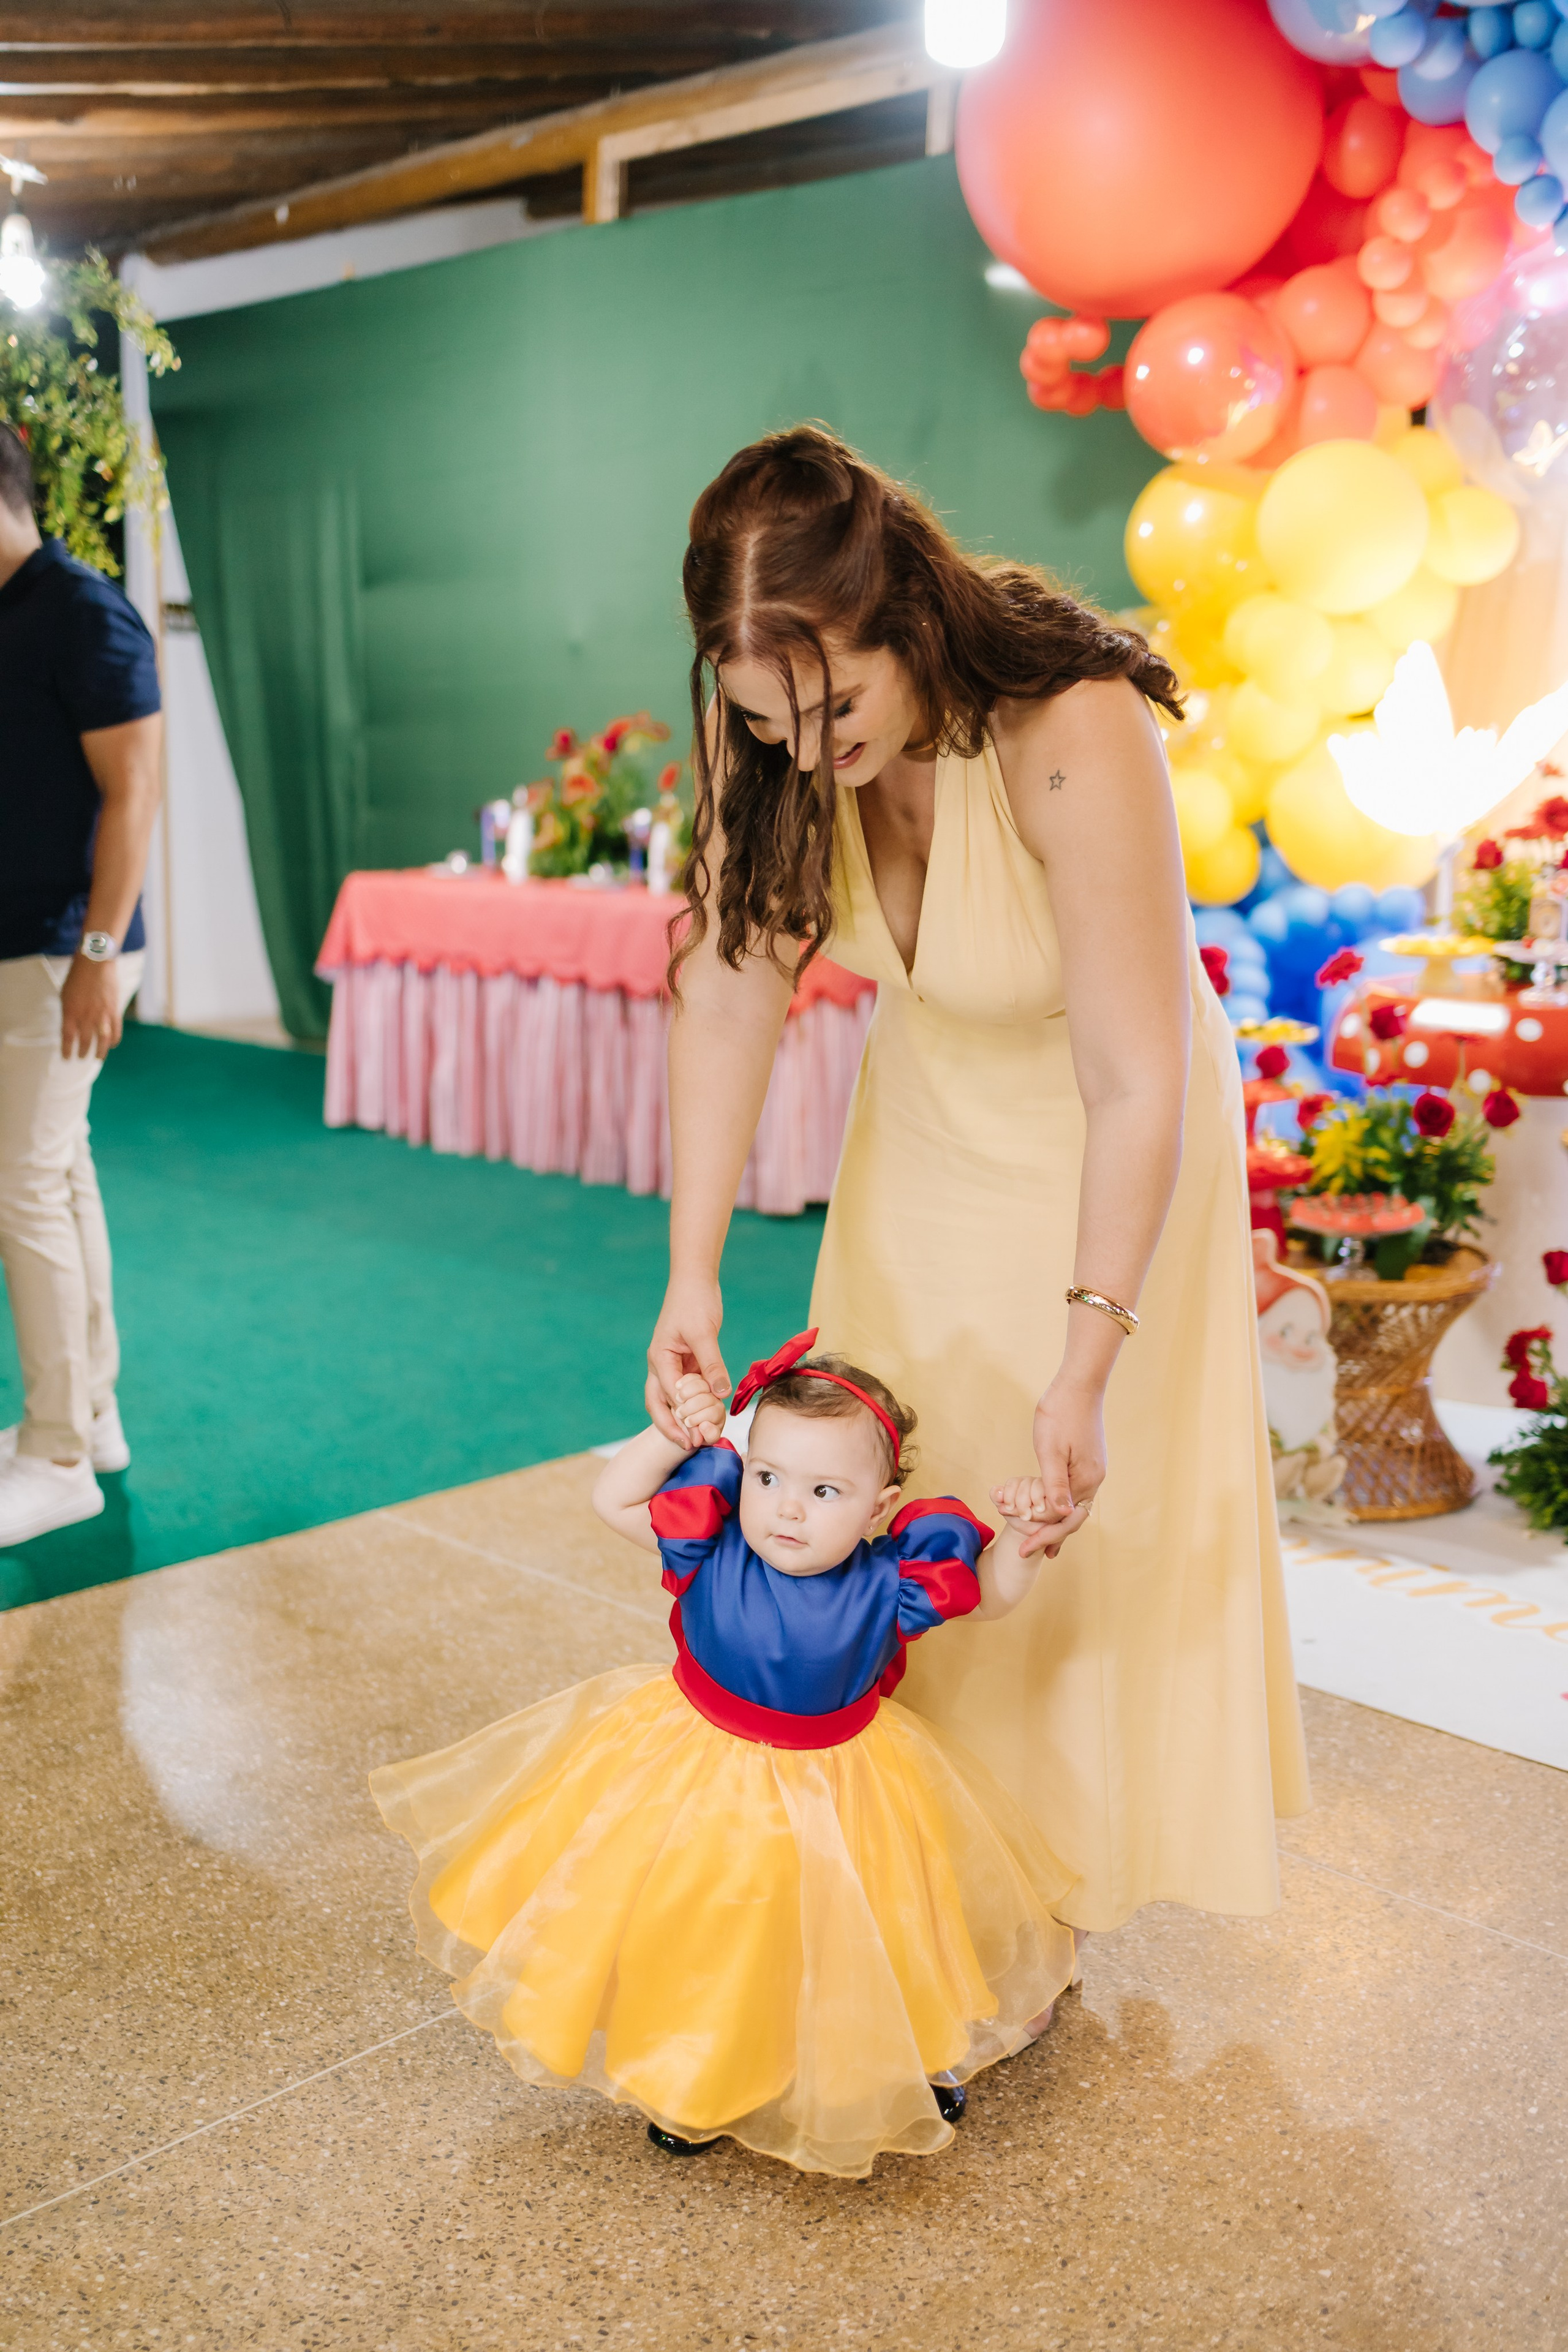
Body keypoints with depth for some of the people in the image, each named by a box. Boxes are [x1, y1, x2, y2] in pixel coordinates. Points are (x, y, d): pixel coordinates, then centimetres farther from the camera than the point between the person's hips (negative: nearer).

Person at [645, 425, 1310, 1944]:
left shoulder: (1076, 738, -36)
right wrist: (692, 1277, -25)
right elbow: (727, 995, -20)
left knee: (1083, 1515, 2)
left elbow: (1137, 1086, -34)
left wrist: (1085, 1370, -33)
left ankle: (1053, 1885, 23)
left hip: (1107, 1138, -5)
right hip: (928, 1121, 5)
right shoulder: (766, 728, -20)